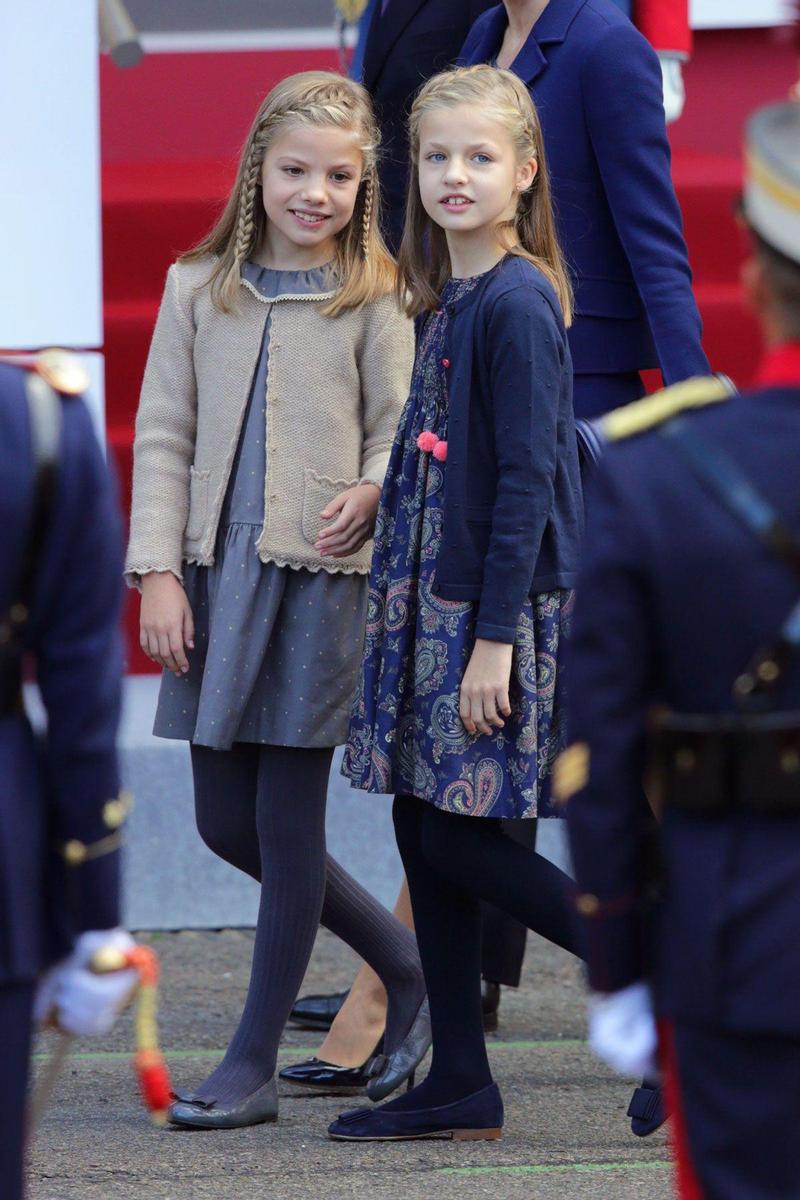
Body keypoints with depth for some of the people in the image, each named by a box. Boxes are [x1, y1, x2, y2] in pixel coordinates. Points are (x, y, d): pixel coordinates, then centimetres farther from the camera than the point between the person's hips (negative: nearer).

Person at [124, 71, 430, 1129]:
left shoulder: (376, 299, -2)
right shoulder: (198, 288, 8)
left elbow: (399, 434, 1)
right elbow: (163, 436, 8)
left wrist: (372, 496, -20)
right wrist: (158, 571, 0)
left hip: (323, 577, -5)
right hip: (217, 575, 5)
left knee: (289, 821, -2)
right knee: (226, 822, 7)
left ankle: (253, 1063, 8)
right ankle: (406, 967, 27)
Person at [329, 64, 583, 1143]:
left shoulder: (518, 305, -15)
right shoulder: (449, 300, 11)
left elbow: (528, 479, -18)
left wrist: (496, 637, -19)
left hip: (498, 607, -9)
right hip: (431, 604, 9)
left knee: (462, 842, -7)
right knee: (424, 830, 9)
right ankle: (459, 1086, 15)